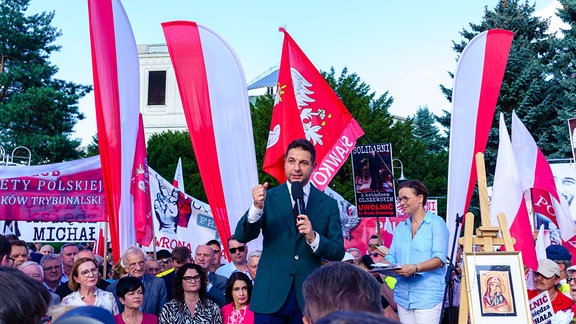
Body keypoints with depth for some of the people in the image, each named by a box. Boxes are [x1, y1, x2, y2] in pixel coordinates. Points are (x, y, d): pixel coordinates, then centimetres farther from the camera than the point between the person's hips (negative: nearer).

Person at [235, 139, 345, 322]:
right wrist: (257, 207, -25)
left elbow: (338, 253, 0)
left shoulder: (328, 204, 3)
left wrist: (313, 238, -18)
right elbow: (241, 237, -8)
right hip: (271, 297, -1)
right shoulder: (269, 198, 1)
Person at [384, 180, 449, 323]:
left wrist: (415, 268, -26)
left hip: (428, 295, -5)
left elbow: (439, 260, -11)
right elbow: (391, 258, 13)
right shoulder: (400, 227, 16)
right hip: (403, 295, 5)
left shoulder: (436, 223, -2)